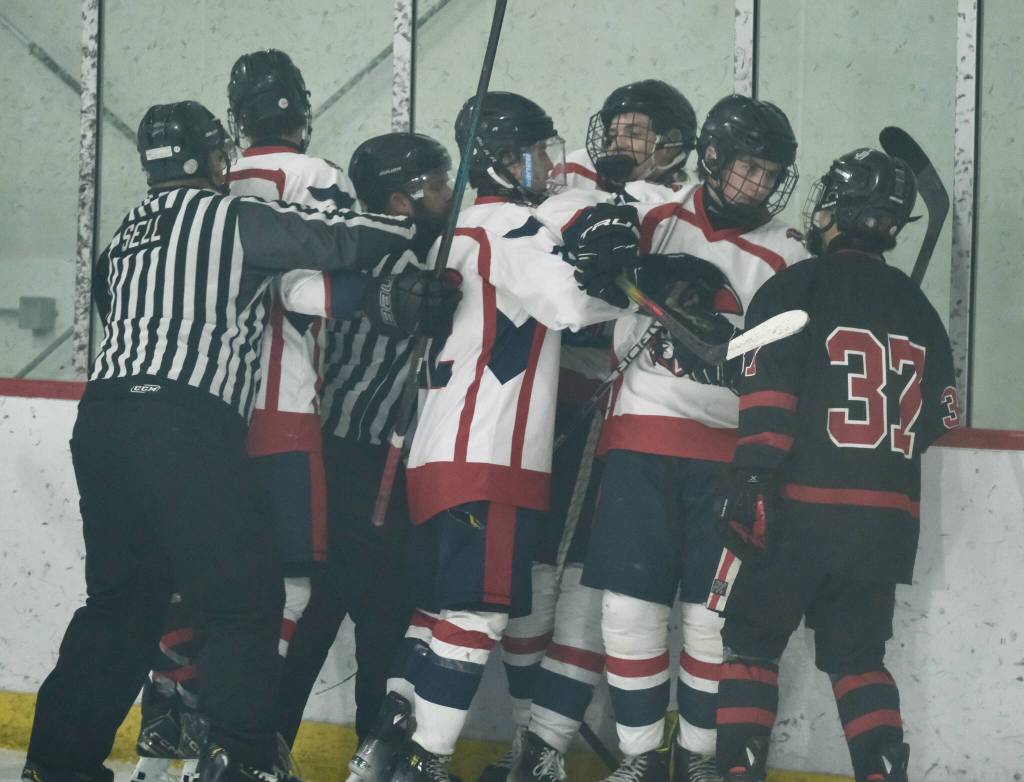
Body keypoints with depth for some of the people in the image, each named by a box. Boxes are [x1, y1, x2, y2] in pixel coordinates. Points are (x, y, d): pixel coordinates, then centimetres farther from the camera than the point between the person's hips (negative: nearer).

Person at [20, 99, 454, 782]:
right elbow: (340, 239, -2)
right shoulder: (231, 217, 0)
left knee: (124, 597, 16)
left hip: (102, 418, 8)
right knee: (245, 598, -2)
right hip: (183, 424, -8)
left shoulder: (127, 236, 22)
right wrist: (416, 233, 16)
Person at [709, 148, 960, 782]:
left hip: (802, 506, -4)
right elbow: (939, 417, 15)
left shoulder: (795, 290, -4)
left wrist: (751, 480, -16)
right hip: (887, 518, 5)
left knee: (752, 640, 8)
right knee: (857, 654, 15)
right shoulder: (917, 309, 12)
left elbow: (770, 397, -15)